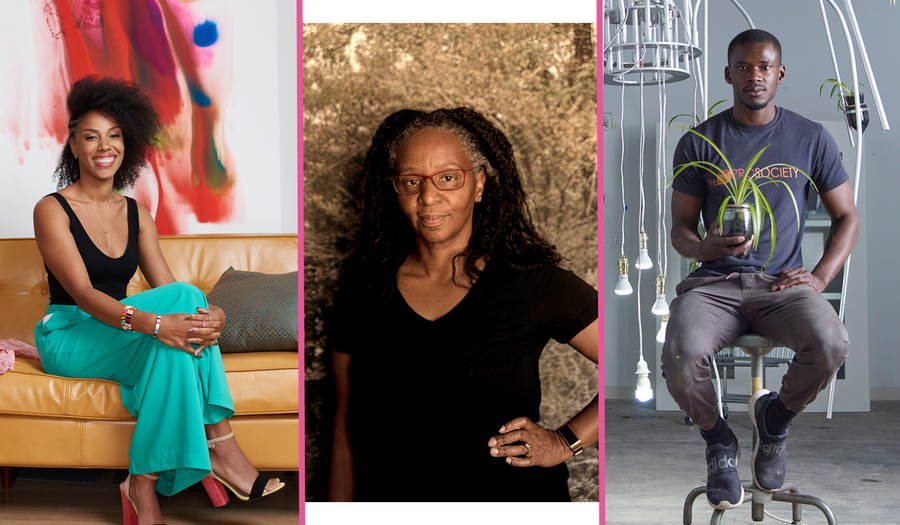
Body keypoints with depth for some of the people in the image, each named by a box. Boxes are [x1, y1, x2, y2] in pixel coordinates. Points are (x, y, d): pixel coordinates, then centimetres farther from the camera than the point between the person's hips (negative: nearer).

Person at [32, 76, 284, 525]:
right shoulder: (52, 211, -7)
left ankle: (145, 482, -30)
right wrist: (153, 322, -37)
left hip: (118, 334, 5)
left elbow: (165, 289, 1)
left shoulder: (137, 215, 11)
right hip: (68, 337, -5)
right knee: (185, 296, -29)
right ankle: (220, 445, -31)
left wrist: (211, 316, -23)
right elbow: (82, 293, -20)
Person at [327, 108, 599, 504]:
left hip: (515, 494, -2)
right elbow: (346, 434, 5)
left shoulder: (532, 282, -8)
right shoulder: (362, 293, 1)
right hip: (392, 494, 2)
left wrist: (564, 443, -9)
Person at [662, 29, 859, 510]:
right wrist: (707, 247, -17)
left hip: (782, 283, 1)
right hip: (713, 282, 0)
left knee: (831, 345, -33)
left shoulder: (811, 139, 9)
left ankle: (775, 418, 4)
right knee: (680, 361, -33)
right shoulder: (698, 142, 6)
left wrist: (820, 276, -3)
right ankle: (718, 442, 3)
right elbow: (680, 230, 8)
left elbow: (846, 217, 14)